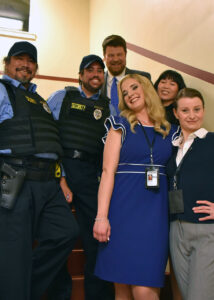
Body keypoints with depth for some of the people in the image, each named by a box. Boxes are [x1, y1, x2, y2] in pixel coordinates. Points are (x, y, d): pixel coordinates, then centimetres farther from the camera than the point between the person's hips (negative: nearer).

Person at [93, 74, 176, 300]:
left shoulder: (169, 131, 15)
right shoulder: (120, 126, 7)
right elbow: (108, 171, -2)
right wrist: (101, 217, -11)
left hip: (156, 212, 2)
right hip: (124, 209, -1)